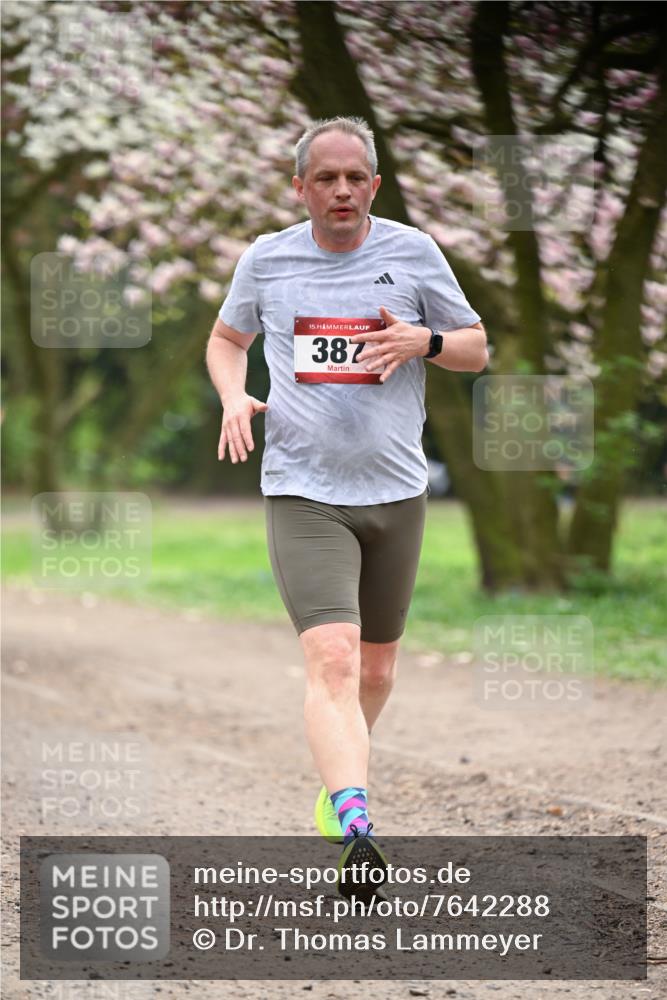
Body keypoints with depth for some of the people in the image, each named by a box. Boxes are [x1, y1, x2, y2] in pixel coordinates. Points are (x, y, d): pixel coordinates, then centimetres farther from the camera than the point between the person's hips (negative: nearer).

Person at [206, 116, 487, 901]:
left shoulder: (412, 252, 2)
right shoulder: (265, 259, 3)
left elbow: (476, 349, 10)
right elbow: (226, 339, 21)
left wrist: (423, 340, -12)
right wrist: (233, 399, 0)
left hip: (395, 493, 2)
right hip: (303, 492, -2)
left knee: (375, 670, 14)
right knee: (331, 660, -20)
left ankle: (337, 782, 42)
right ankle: (354, 834, -32)